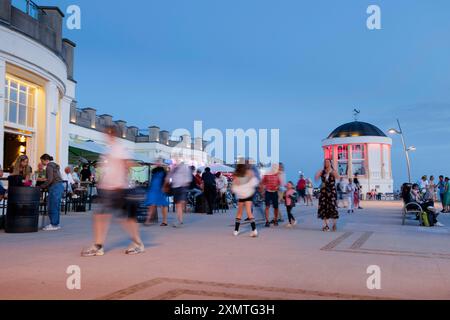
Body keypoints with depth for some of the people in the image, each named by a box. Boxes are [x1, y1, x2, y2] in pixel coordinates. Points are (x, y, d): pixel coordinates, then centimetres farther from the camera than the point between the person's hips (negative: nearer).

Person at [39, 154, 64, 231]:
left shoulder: (49, 166, -9)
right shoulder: (55, 165, 19)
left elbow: (50, 180, -17)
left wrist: (41, 187, -11)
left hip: (55, 187, -10)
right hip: (60, 186, 10)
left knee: (52, 207, -4)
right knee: (56, 206, 13)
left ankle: (53, 225, -1)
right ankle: (56, 224, 18)